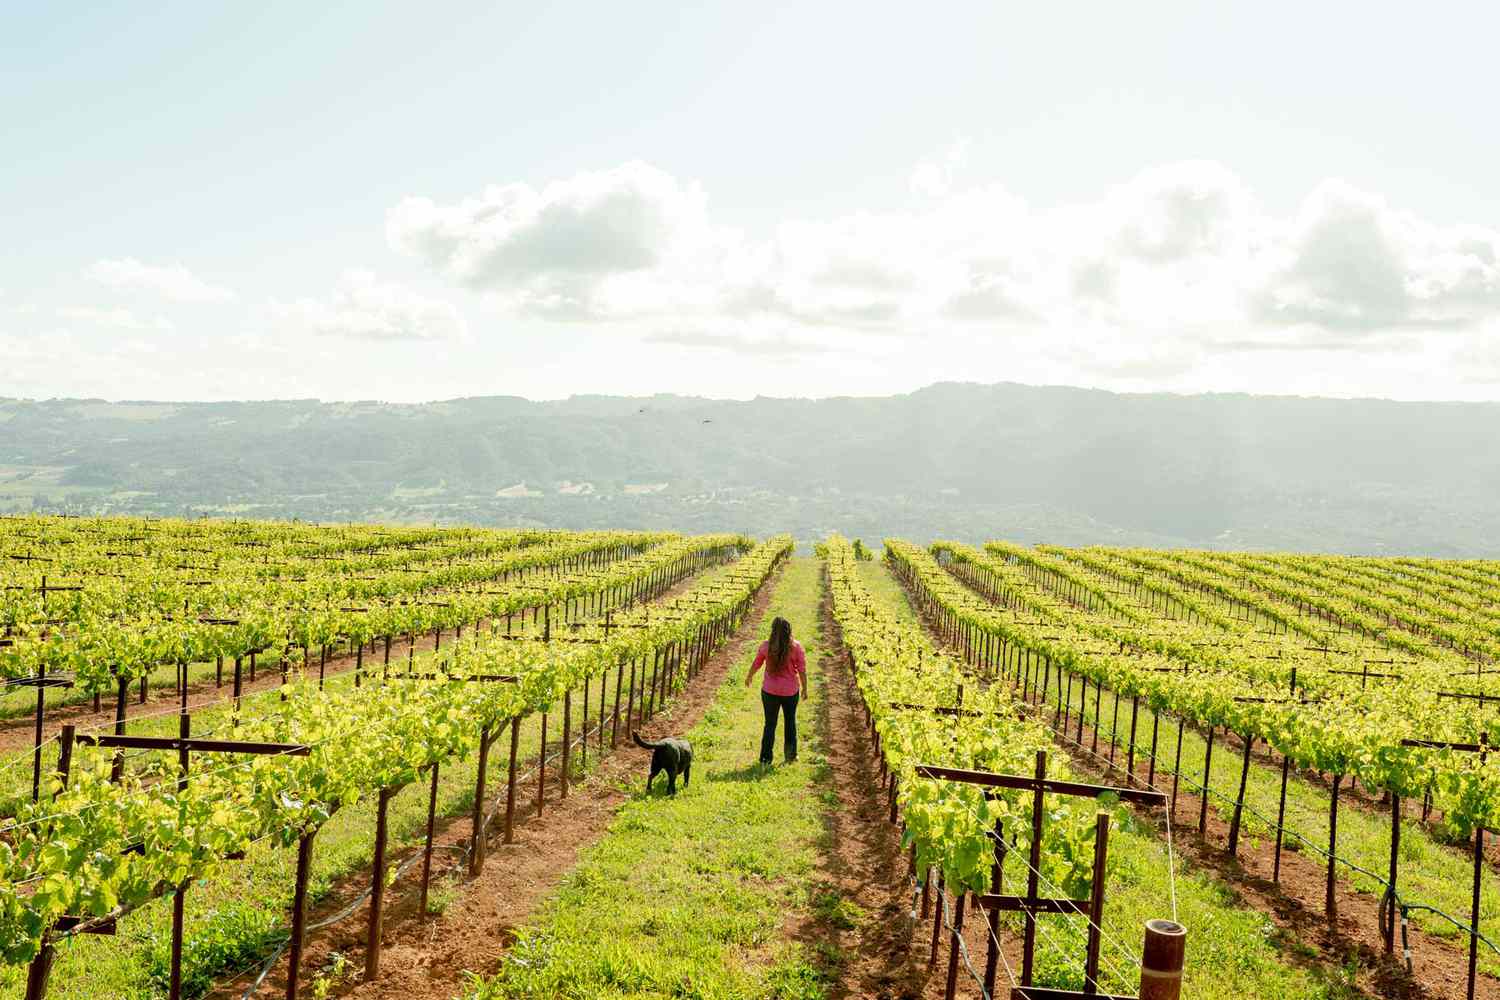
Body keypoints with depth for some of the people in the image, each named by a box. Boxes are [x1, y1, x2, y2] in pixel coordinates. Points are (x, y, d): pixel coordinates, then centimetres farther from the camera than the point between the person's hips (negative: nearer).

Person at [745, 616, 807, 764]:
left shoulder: (766, 647, -10)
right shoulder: (796, 647, -13)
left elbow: (756, 664, 4)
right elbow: (802, 670, -10)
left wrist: (749, 677, 23)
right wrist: (804, 688, 4)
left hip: (770, 691, 0)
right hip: (790, 691, 0)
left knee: (770, 724, 12)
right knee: (790, 722, 21)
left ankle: (765, 758, 13)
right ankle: (791, 754, 26)